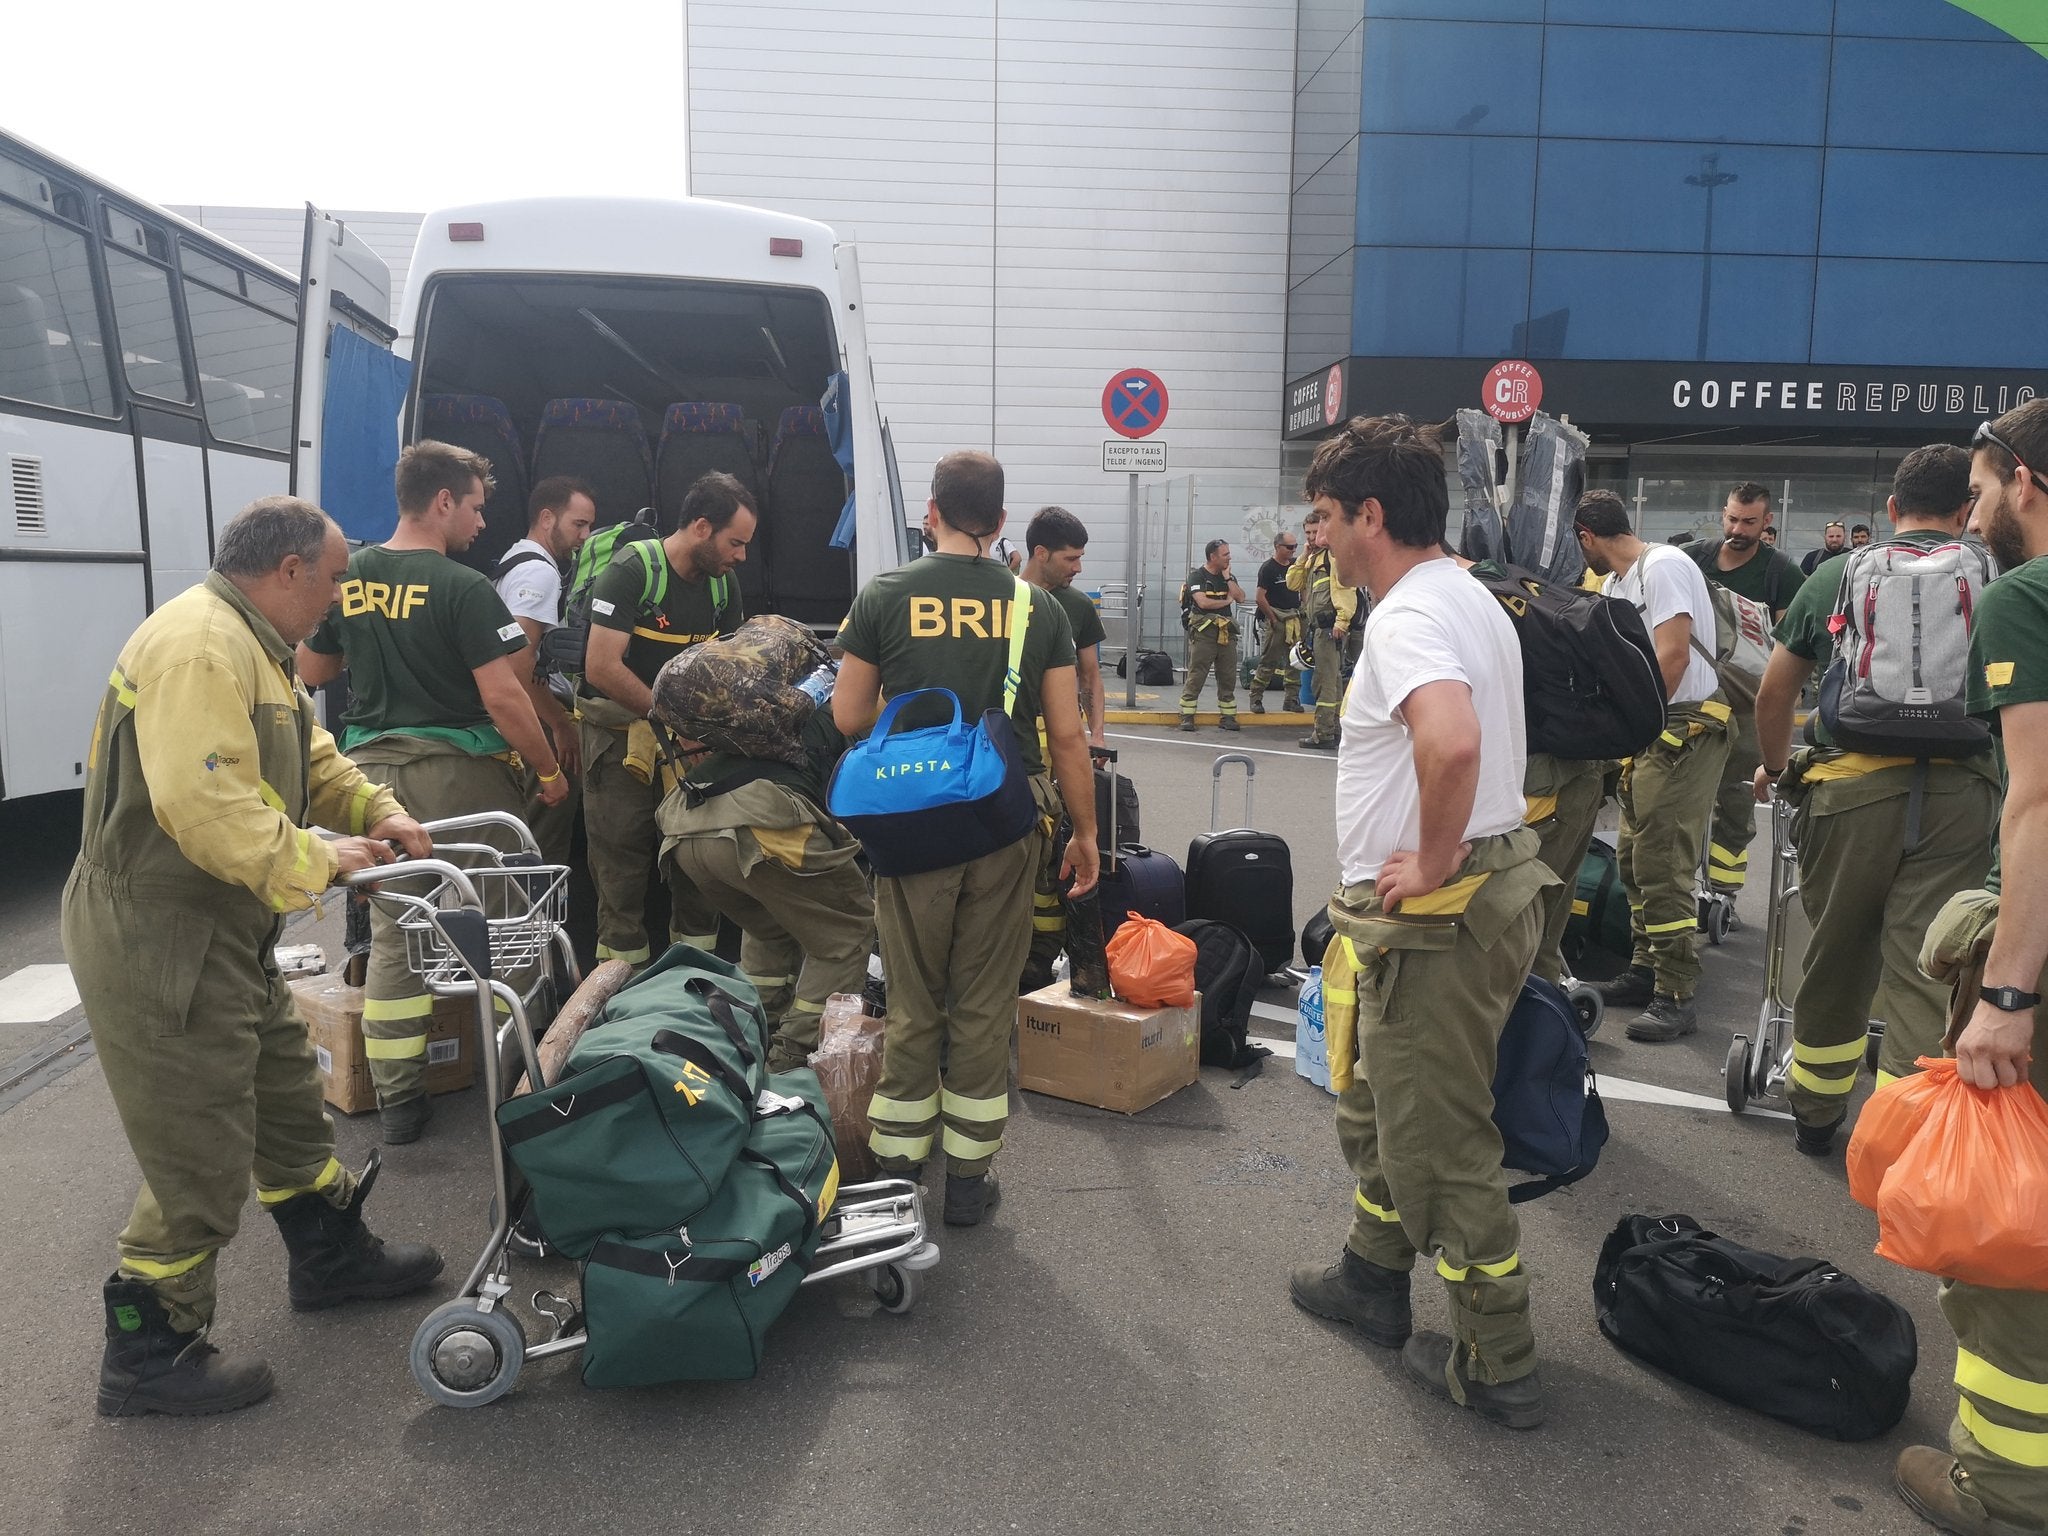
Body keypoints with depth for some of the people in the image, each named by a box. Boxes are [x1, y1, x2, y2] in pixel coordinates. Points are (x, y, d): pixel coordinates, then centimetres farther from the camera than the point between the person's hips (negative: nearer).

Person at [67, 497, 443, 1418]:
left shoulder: (254, 648, 14)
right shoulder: (198, 646, -23)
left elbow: (308, 756, 20)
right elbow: (203, 805, -34)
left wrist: (380, 811, 4)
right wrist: (317, 860, -25)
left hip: (223, 938, 11)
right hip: (156, 947, -11)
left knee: (288, 1101, 23)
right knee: (200, 1158, 1)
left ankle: (329, 1257, 41)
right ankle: (149, 1357, 19)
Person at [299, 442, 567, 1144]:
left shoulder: (349, 579, 6)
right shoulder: (463, 589, -13)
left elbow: (310, 670, 18)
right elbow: (502, 696, -17)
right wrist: (550, 771, -7)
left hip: (373, 765, 6)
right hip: (455, 770, -5)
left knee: (392, 933, 11)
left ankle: (396, 1099, 15)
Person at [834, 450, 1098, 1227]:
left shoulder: (884, 595, -2)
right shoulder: (1038, 608, 1)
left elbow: (846, 719, 1)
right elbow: (1066, 735, 0)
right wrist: (1084, 831, 10)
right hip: (1006, 826, 1)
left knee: (912, 1004, 12)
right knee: (985, 1006, 11)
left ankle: (898, 1172, 22)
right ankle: (969, 1177, 21)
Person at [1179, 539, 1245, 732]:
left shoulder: (1228, 576, 15)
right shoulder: (1197, 575, -3)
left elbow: (1241, 597, 2)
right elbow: (1203, 602, -16)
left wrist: (1227, 578, -2)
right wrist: (1227, 601, -2)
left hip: (1226, 632, 6)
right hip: (1204, 631, -6)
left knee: (1228, 677, 6)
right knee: (1196, 676, -6)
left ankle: (1227, 716, 13)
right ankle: (1187, 717, -2)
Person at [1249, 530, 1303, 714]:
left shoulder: (1296, 565, 12)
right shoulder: (1268, 568, -8)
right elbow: (1259, 597, -13)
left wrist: (1303, 610, 12)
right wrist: (1272, 619, -11)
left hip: (1295, 618, 7)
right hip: (1277, 618, -7)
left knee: (1295, 661, 7)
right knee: (1269, 661, -6)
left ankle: (1291, 699, 13)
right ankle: (1256, 698, 0)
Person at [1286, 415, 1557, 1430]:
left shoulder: (1409, 617, -21)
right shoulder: (1466, 597, 13)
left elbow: (1452, 742, -41)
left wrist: (1432, 863, -25)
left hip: (1436, 916, -11)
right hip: (1483, 880, 11)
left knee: (1439, 1143, 3)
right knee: (1377, 1103, 25)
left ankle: (1496, 1366, 18)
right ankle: (1373, 1279, 42)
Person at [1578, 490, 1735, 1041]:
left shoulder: (1663, 566, -11)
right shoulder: (1614, 585, 18)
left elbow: (1673, 654, -19)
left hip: (1685, 727, -10)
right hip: (1649, 733, 10)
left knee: (1663, 864, -10)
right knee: (1635, 858, 14)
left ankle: (1676, 996, -4)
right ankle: (1645, 972, 24)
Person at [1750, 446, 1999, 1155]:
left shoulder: (1836, 574, 9)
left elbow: (1774, 690, 13)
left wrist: (1774, 766, 28)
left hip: (1849, 784, 1)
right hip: (1959, 792, -1)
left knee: (1836, 958, 15)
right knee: (1924, 969, 2)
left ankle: (1816, 1115, 30)